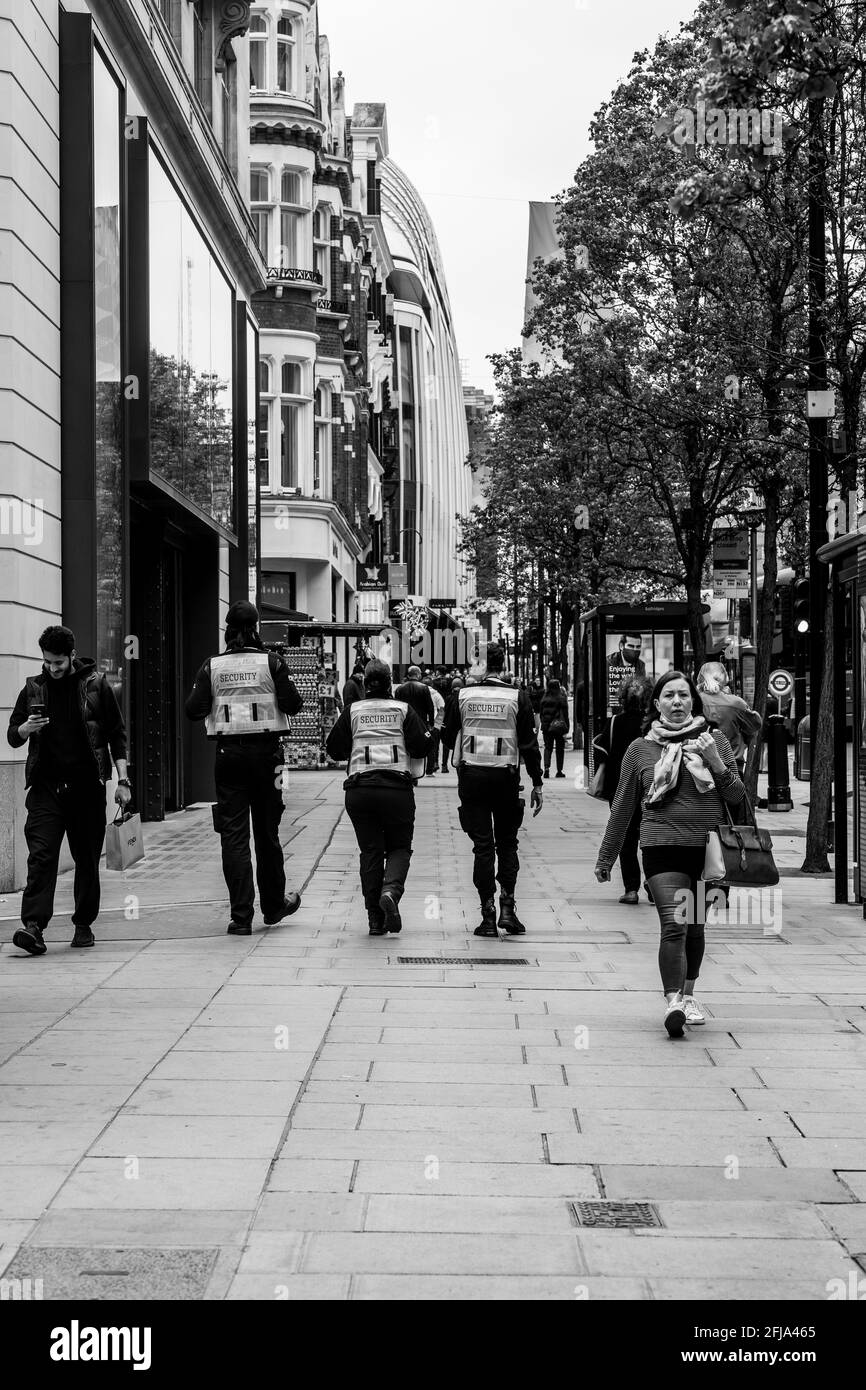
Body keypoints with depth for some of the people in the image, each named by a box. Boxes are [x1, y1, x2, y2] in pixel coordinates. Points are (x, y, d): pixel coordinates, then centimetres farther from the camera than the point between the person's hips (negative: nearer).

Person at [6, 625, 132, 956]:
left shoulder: (95, 684, 4)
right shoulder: (33, 688, 9)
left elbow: (117, 734, 6)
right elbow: (12, 737, 14)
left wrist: (123, 781, -1)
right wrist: (27, 728, -10)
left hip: (87, 785, -1)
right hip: (46, 785, 1)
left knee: (87, 858, 5)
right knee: (41, 854, -10)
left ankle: (84, 925, 16)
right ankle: (33, 926, -17)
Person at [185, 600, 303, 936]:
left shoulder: (213, 666, 0)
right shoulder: (270, 662, -4)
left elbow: (194, 710, -4)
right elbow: (292, 705, -9)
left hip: (228, 753, 0)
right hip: (265, 750, 0)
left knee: (233, 834, 2)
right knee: (267, 832, 13)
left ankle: (241, 917, -3)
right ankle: (273, 906, 27)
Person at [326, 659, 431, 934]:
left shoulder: (353, 711, 8)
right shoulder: (403, 710, 5)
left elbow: (334, 749, 8)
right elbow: (422, 745, -3)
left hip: (359, 788, 1)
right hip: (398, 788, -1)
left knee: (370, 851, 7)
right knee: (399, 847, 10)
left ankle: (375, 920, 4)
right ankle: (391, 891, -20)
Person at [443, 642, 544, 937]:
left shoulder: (462, 696, 0)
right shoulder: (517, 698, -3)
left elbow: (449, 737, 7)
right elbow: (529, 743, -3)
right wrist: (537, 783, 3)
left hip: (472, 777, 0)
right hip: (506, 777, 0)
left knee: (482, 845, 4)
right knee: (507, 843, 14)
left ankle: (488, 915, 2)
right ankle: (507, 906, 3)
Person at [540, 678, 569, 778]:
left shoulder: (544, 698, 2)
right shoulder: (561, 698, -9)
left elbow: (541, 713, 8)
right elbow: (565, 713, -8)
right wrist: (567, 727, -3)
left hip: (546, 726, 3)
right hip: (559, 727, -3)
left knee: (548, 747, 8)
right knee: (560, 748, 9)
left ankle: (546, 767, -12)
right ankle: (559, 771, 11)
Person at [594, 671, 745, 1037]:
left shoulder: (715, 740, 7)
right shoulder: (640, 749, 5)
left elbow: (737, 798, 7)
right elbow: (622, 809, 12)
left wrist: (717, 764, -10)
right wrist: (605, 859, 16)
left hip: (708, 849, 2)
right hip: (662, 848, -2)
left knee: (696, 927, 11)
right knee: (674, 925, -17)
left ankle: (687, 994, 29)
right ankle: (672, 1001, -16)